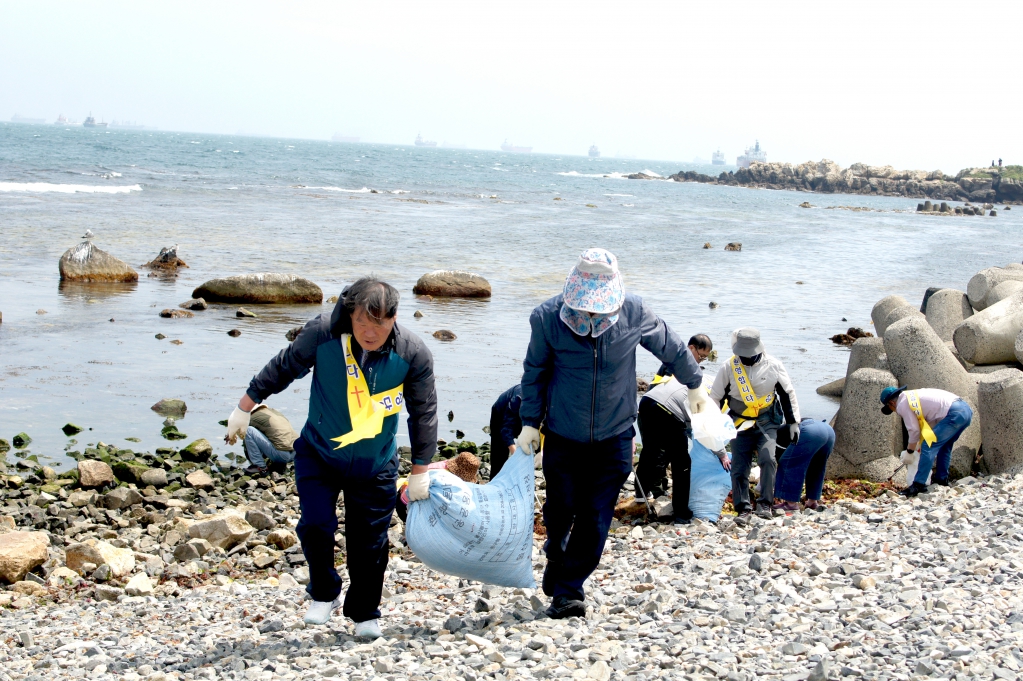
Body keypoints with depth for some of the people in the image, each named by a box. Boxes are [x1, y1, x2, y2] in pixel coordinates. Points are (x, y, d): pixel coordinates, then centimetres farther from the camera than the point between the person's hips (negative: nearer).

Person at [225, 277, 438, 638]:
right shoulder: (322, 333, -22)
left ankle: (364, 613, 28)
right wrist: (245, 405, 7)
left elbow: (424, 413, -4)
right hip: (319, 453, 0)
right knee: (315, 524, -14)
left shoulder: (413, 354, -18)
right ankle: (324, 594, 15)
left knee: (369, 541, 4)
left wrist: (420, 470, 0)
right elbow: (283, 368, -2)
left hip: (376, 465, 0)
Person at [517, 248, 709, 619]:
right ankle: (556, 554, 40)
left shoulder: (635, 313, -13)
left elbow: (671, 347, 7)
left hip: (613, 437, 0)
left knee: (595, 519, -2)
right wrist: (529, 423, 1)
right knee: (560, 510, 7)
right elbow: (535, 372, 1)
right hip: (563, 435, 0)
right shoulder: (548, 317, -15)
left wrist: (694, 385, 20)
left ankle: (567, 589, 10)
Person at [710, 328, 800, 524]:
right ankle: (743, 509, 8)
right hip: (741, 425, 1)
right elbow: (716, 398, 4)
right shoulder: (729, 367, -5)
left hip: (767, 423, -1)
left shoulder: (773, 366, -6)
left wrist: (793, 423, 5)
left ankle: (765, 504, -12)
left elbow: (788, 394, 5)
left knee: (767, 459, -21)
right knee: (739, 468, -3)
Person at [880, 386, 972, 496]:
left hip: (954, 414, -10)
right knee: (944, 445, 26)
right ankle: (942, 479, 33)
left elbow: (914, 430, 1)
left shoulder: (902, 404, 0)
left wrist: (910, 450, 15)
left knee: (928, 447, -7)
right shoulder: (914, 396, 27)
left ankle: (918, 485, -9)